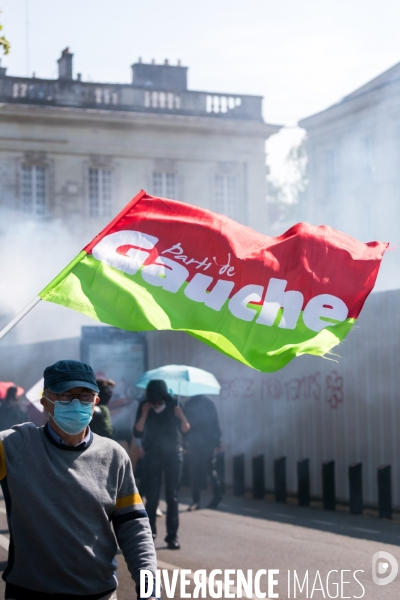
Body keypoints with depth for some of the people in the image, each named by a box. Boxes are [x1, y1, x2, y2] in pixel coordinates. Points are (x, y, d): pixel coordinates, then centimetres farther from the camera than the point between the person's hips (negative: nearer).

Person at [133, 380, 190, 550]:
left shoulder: (173, 405, -4)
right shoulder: (144, 407, -5)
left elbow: (185, 430, -2)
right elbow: (137, 433, -12)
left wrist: (181, 416, -21)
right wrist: (144, 414, -22)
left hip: (173, 454, 0)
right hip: (152, 456, 0)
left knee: (172, 496, -1)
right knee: (152, 496, -1)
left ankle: (172, 535, -1)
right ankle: (150, 531, 14)